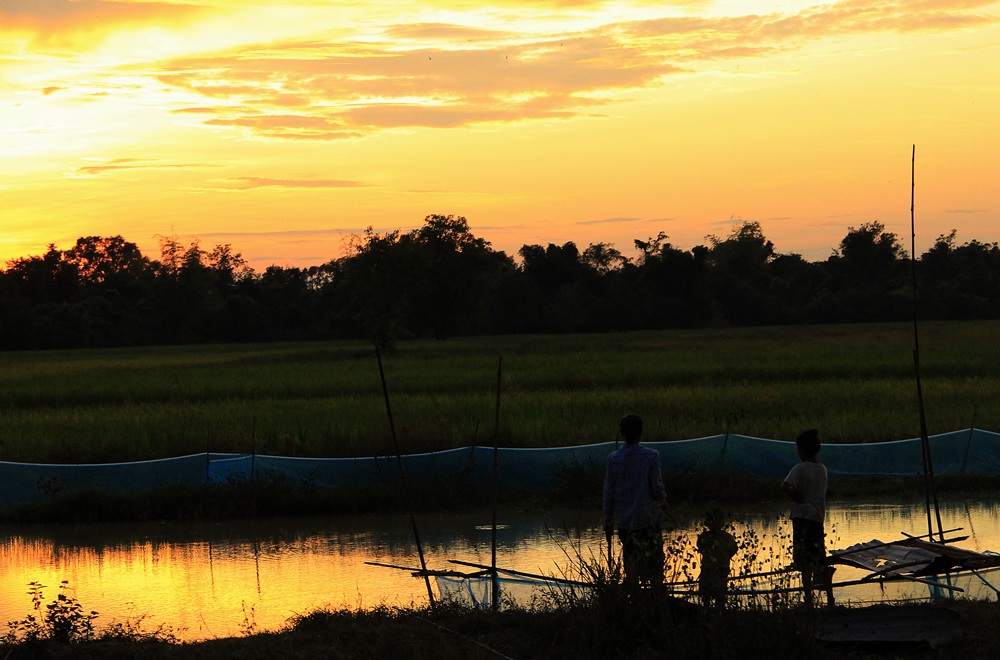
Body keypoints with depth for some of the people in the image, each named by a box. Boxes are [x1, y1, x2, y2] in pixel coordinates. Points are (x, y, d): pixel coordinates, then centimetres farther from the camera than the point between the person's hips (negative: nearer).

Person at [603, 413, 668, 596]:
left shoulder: (613, 459, -4)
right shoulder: (651, 456, -11)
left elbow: (609, 494, -1)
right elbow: (657, 488, -10)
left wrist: (608, 521, 10)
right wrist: (663, 501, 12)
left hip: (624, 521, 3)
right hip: (648, 519, -3)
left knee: (631, 565, 11)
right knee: (654, 563, 6)